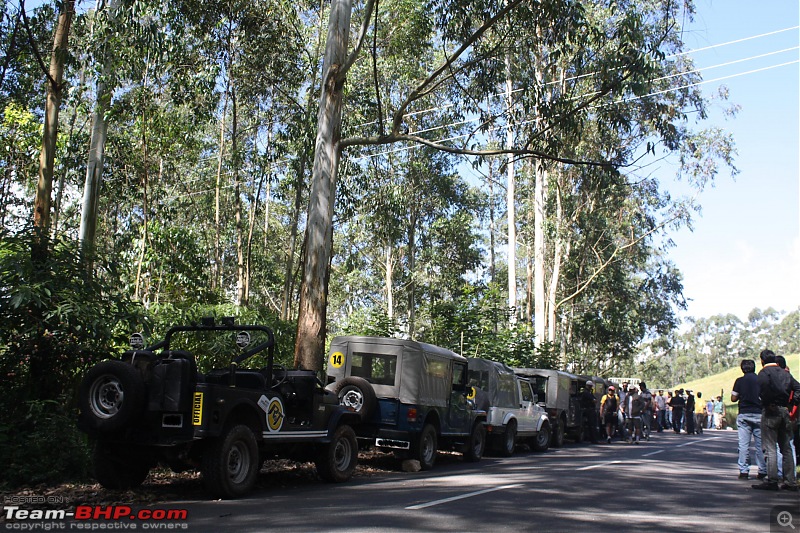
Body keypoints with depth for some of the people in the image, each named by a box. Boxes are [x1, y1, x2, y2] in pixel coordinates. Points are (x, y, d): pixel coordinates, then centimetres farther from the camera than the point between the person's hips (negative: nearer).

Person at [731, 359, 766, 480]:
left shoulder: (740, 381, -1)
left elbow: (733, 398, 0)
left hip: (744, 414, -1)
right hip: (759, 414, 1)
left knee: (743, 444, 0)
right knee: (760, 444, 7)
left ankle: (744, 471, -3)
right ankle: (762, 471, 8)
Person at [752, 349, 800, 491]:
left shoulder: (764, 372, -6)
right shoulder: (785, 373, 13)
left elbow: (763, 392, -19)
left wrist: (767, 404, -4)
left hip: (770, 411, -6)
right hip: (784, 411, 6)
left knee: (770, 448, -4)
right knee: (786, 448, 12)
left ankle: (771, 481, -7)